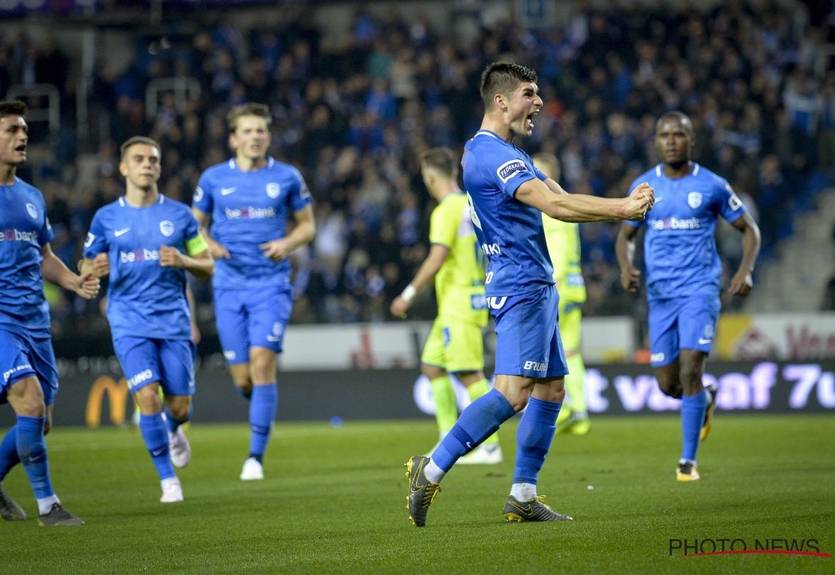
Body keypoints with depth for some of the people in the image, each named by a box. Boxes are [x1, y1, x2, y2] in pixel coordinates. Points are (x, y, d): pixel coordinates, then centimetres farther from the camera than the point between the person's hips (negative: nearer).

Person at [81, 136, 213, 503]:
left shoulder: (179, 214, 5)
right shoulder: (106, 218, 5)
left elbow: (208, 267, 8)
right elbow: (86, 269, 12)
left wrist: (182, 261, -14)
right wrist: (94, 270, -13)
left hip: (174, 322, 1)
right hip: (129, 322, -1)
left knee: (180, 406, 1)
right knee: (147, 396, -15)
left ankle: (173, 431, 40)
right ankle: (167, 478, 0)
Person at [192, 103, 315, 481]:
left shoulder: (287, 177, 3)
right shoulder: (213, 179, 5)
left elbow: (307, 224, 11)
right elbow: (195, 225, 14)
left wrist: (288, 243, -10)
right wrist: (209, 245, -8)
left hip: (271, 284, -2)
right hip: (229, 286, 2)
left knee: (261, 361, -17)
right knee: (242, 379, -1)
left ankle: (256, 456, -12)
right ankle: (264, 407, 36)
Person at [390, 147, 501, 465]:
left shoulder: (446, 211, -14)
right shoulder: (471, 205, 13)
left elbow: (437, 259, -22)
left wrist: (409, 294, -18)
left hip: (459, 302, -10)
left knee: (469, 373, -9)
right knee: (432, 366, 13)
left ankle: (490, 446, -8)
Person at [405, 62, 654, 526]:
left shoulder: (507, 154, 20)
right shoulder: (492, 154, -14)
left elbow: (561, 200, 17)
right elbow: (554, 205, -24)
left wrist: (623, 206, 4)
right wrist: (622, 209, -20)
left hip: (537, 287, 11)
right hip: (520, 288, -11)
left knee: (550, 390, 10)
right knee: (514, 392, -20)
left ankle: (523, 496, 12)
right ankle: (432, 469, -18)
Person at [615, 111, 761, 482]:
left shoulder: (712, 186, -1)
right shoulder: (644, 187, 6)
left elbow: (748, 229, 8)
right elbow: (626, 235, 16)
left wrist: (745, 270, -8)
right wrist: (626, 266, -6)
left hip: (699, 288, -3)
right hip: (659, 294, 3)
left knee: (690, 372, -17)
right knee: (667, 383, 4)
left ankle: (688, 460, -9)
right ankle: (706, 401, 40)